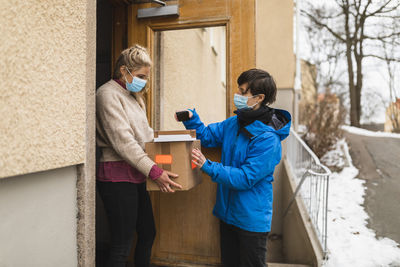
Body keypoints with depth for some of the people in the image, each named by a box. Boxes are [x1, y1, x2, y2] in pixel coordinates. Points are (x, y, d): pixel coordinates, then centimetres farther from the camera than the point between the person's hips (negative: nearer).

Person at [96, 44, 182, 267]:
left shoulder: (134, 95, 17)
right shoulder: (108, 94, -11)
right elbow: (123, 142, -21)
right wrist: (154, 171, -25)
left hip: (136, 176, 9)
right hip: (117, 177, -9)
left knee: (148, 234, 17)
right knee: (122, 246, 0)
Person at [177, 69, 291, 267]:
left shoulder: (268, 139, -24)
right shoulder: (234, 123, -1)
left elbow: (246, 178, -25)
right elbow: (206, 136, 8)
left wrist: (208, 166, -30)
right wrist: (191, 119, -10)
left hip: (252, 219, -7)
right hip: (227, 212, 7)